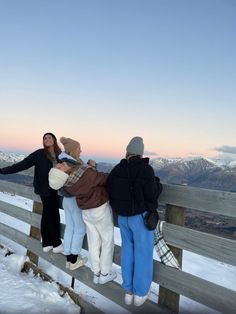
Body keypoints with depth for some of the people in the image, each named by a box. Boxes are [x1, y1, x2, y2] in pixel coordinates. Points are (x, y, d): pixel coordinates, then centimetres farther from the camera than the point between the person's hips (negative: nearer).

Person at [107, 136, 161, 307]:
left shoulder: (116, 169, -2)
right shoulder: (146, 169, -20)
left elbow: (111, 193, 4)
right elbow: (152, 195, -18)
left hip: (123, 216, 6)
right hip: (141, 216, -5)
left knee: (127, 250, 18)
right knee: (143, 253, 10)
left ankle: (128, 291, 29)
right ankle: (140, 293, 23)